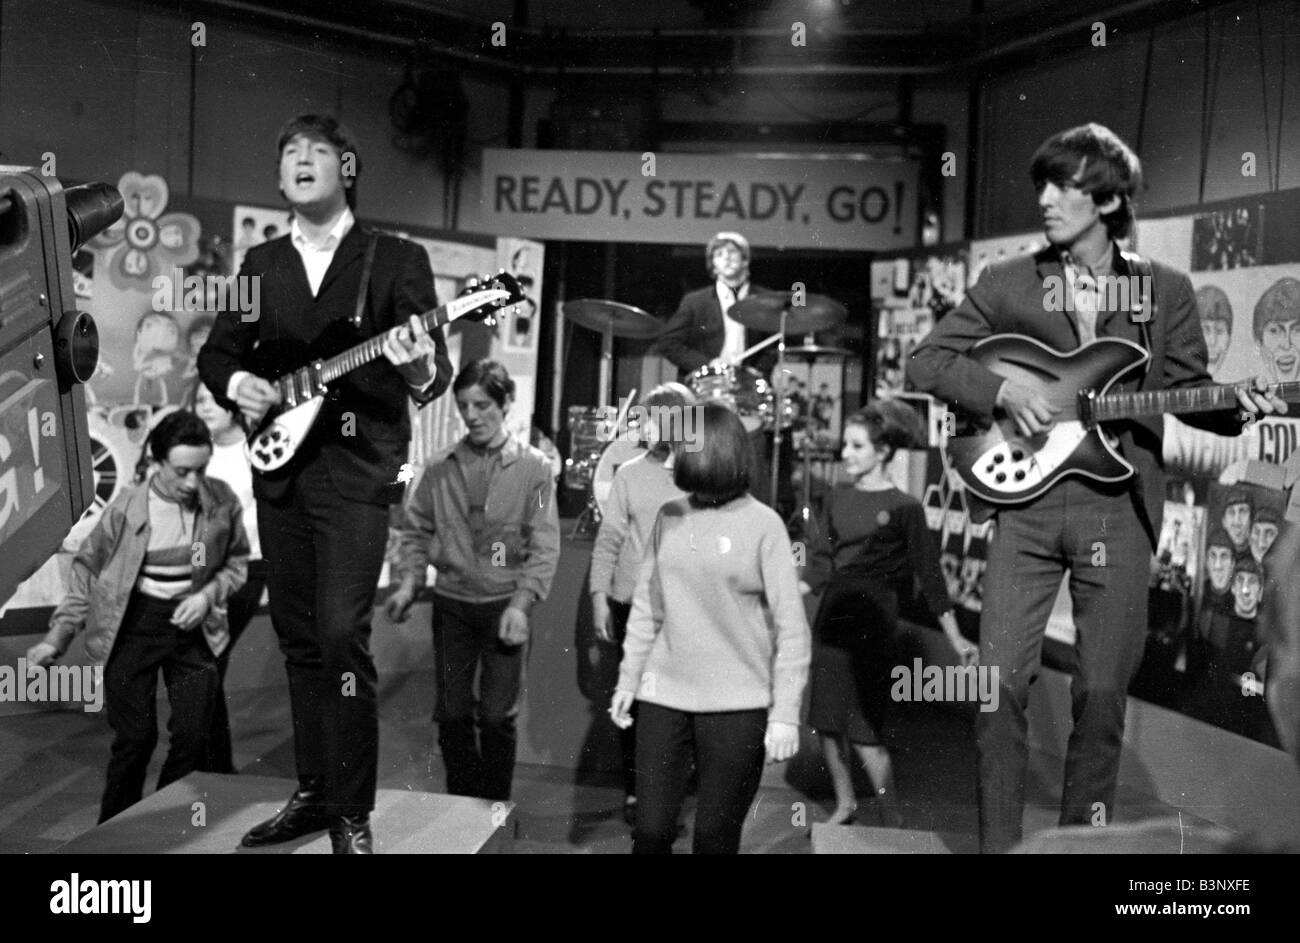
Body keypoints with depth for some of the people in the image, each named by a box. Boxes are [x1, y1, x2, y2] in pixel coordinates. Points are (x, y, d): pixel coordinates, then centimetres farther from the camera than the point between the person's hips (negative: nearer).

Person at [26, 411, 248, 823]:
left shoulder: (221, 501, -8)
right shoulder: (126, 507, -11)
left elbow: (236, 562, 7)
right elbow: (87, 568, 0)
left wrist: (208, 594, -11)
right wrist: (59, 635, -2)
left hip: (192, 623, 2)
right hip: (133, 624, -2)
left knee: (193, 735, -3)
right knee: (135, 738, -3)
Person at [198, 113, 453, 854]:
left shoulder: (397, 259, -1)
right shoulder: (263, 263, 13)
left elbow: (436, 375, -6)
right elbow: (218, 350, 19)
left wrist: (420, 367, -30)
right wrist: (235, 382, -3)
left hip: (357, 471, -5)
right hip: (279, 471, 5)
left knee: (342, 635, -12)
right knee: (299, 640, 10)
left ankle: (353, 813, -1)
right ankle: (315, 790, 23)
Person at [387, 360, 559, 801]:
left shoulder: (533, 467, -4)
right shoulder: (440, 470, 3)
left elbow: (544, 547, -7)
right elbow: (416, 531, 10)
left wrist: (521, 603, -16)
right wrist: (408, 582, -5)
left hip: (505, 605, -2)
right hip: (451, 604, 3)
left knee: (497, 717, 0)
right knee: (452, 714, 7)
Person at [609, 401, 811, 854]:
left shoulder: (762, 524, -8)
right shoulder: (669, 516, 3)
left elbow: (791, 628, -8)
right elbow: (646, 608, 11)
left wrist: (785, 714, -11)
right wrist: (627, 681, 10)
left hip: (737, 706, -3)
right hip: (663, 697, 3)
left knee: (715, 838, 7)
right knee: (650, 832, 5)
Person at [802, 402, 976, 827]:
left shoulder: (904, 508, -5)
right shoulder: (837, 498, 8)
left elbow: (929, 573, -4)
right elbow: (821, 564, 12)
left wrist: (956, 639, -6)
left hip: (873, 621, -5)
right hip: (831, 616, 5)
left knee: (864, 730, -8)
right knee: (825, 721, 8)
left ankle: (891, 820, 9)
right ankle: (844, 804, 28)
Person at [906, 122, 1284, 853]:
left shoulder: (1167, 291, 6)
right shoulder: (1007, 284, 5)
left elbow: (1188, 388, 10)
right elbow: (927, 360, 4)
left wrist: (1238, 406, -11)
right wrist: (1003, 391, -11)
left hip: (1120, 507, 0)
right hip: (1026, 498, 0)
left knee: (1104, 690, 6)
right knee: (1000, 680, -2)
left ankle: (1084, 835, 25)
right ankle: (998, 840, 13)